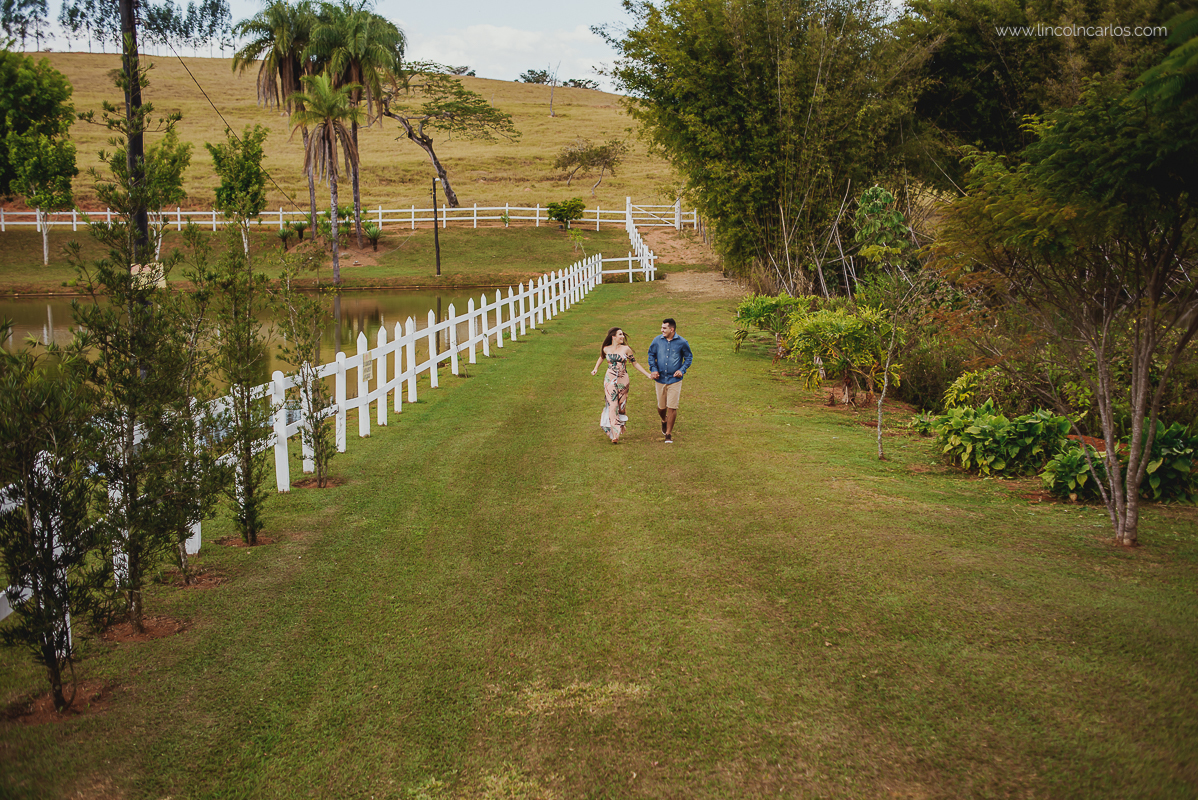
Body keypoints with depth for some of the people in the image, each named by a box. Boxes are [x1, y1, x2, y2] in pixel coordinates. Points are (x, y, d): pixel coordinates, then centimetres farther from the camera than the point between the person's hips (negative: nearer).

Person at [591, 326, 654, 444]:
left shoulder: (626, 349, -1)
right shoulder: (606, 349, 2)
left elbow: (635, 363, 6)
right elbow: (601, 357, 25)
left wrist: (648, 374, 4)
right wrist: (596, 368, 12)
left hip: (623, 380, 1)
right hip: (610, 380, -1)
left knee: (621, 406, 3)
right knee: (612, 405, -10)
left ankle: (619, 427, 25)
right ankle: (614, 435, -11)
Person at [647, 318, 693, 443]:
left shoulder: (682, 342, -6)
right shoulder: (657, 341, -1)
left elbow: (689, 357, 7)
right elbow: (651, 354, 13)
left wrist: (682, 370, -7)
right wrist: (653, 369, 0)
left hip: (675, 380, -2)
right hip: (660, 379, 2)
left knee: (672, 407, -6)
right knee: (661, 407, 11)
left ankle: (669, 433, 7)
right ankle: (664, 421, 46)